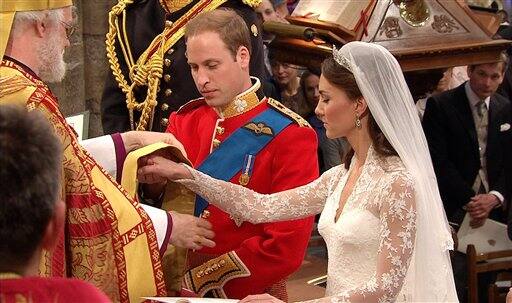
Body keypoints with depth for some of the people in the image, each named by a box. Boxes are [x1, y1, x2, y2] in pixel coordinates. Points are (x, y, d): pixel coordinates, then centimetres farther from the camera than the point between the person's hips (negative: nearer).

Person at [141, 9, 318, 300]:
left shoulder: (290, 135, -12)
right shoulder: (184, 123, 3)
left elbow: (287, 246, -17)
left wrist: (201, 279, -17)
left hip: (249, 295, -4)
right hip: (178, 291, 4)